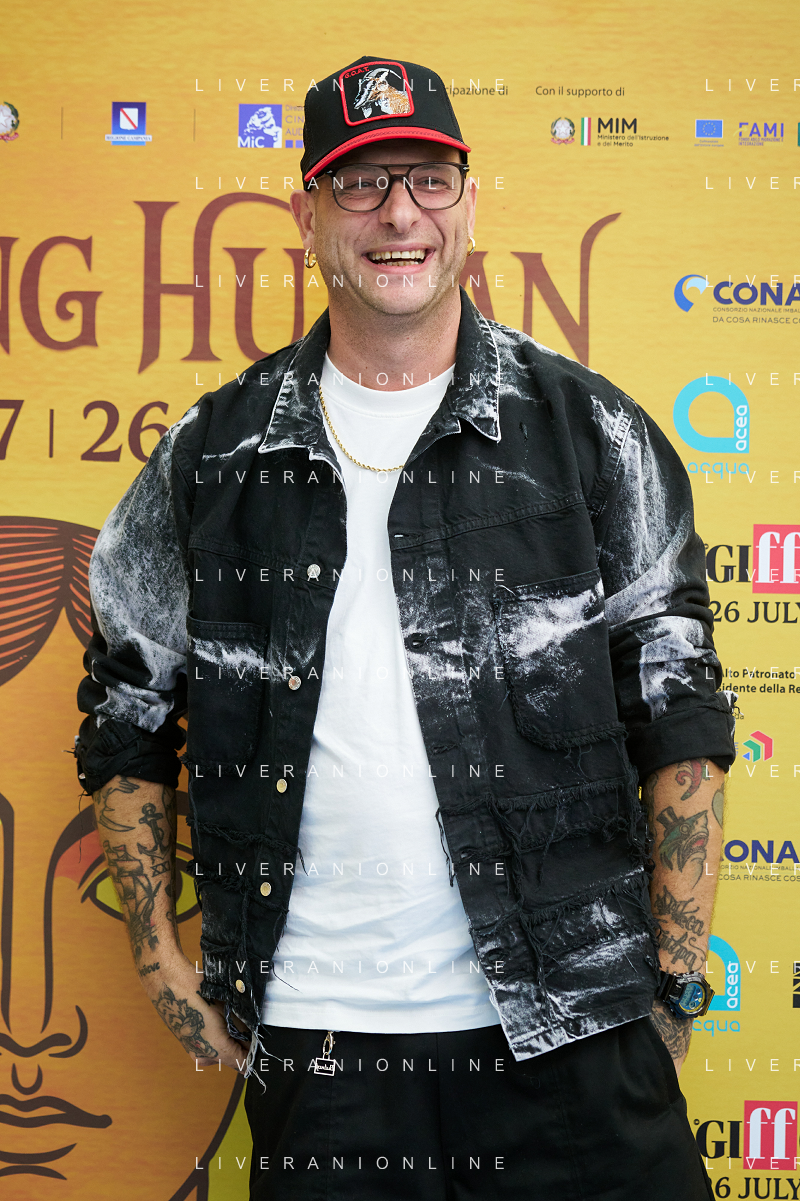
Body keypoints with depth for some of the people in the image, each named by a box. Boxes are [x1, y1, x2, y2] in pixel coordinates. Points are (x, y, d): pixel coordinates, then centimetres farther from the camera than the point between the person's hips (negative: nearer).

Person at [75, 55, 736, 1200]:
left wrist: (678, 982, -1)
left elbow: (679, 717, 2)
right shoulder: (210, 457, 5)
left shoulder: (589, 430, 1)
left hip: (565, 1032, -1)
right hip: (315, 1036, 1)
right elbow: (128, 716, 14)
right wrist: (161, 956, 8)